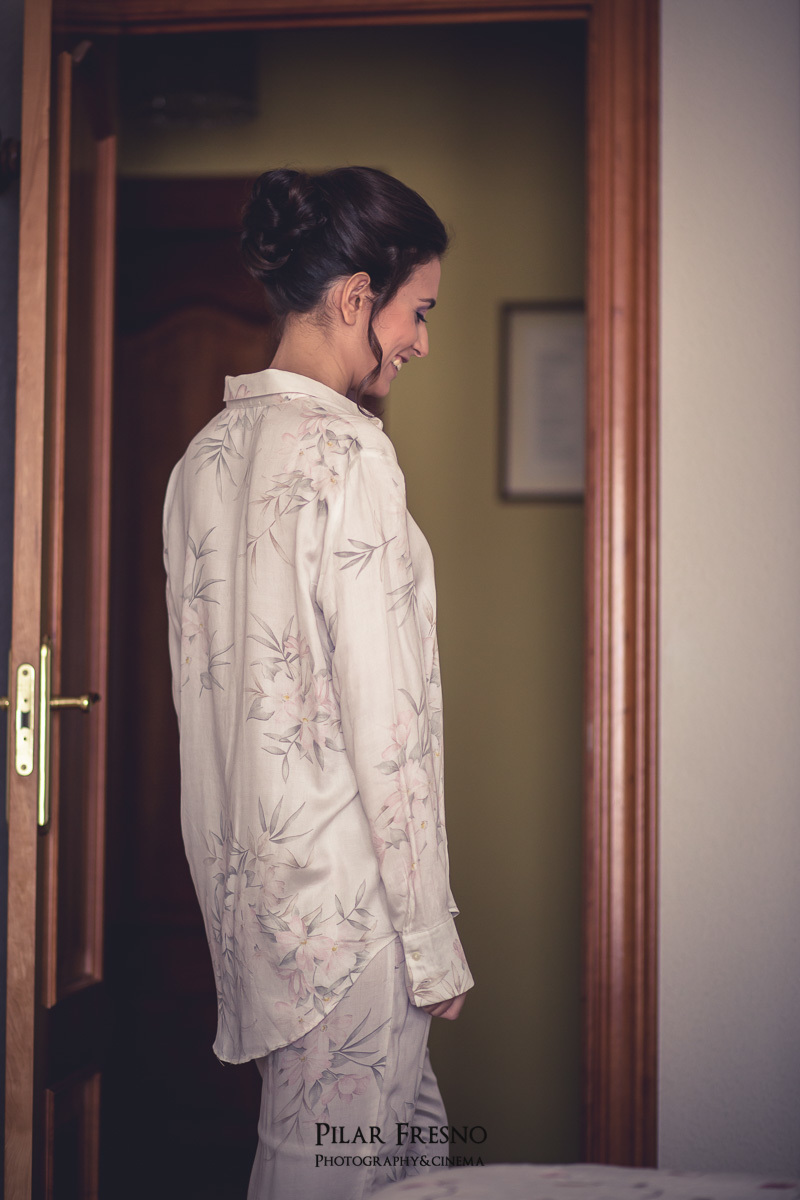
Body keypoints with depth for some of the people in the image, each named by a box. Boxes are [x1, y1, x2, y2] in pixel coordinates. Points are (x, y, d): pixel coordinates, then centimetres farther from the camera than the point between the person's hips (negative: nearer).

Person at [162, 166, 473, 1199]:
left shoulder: (206, 455, 9)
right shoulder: (346, 455, -16)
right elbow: (386, 720, -18)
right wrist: (434, 944, -12)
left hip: (244, 877, 9)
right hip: (347, 892, -8)